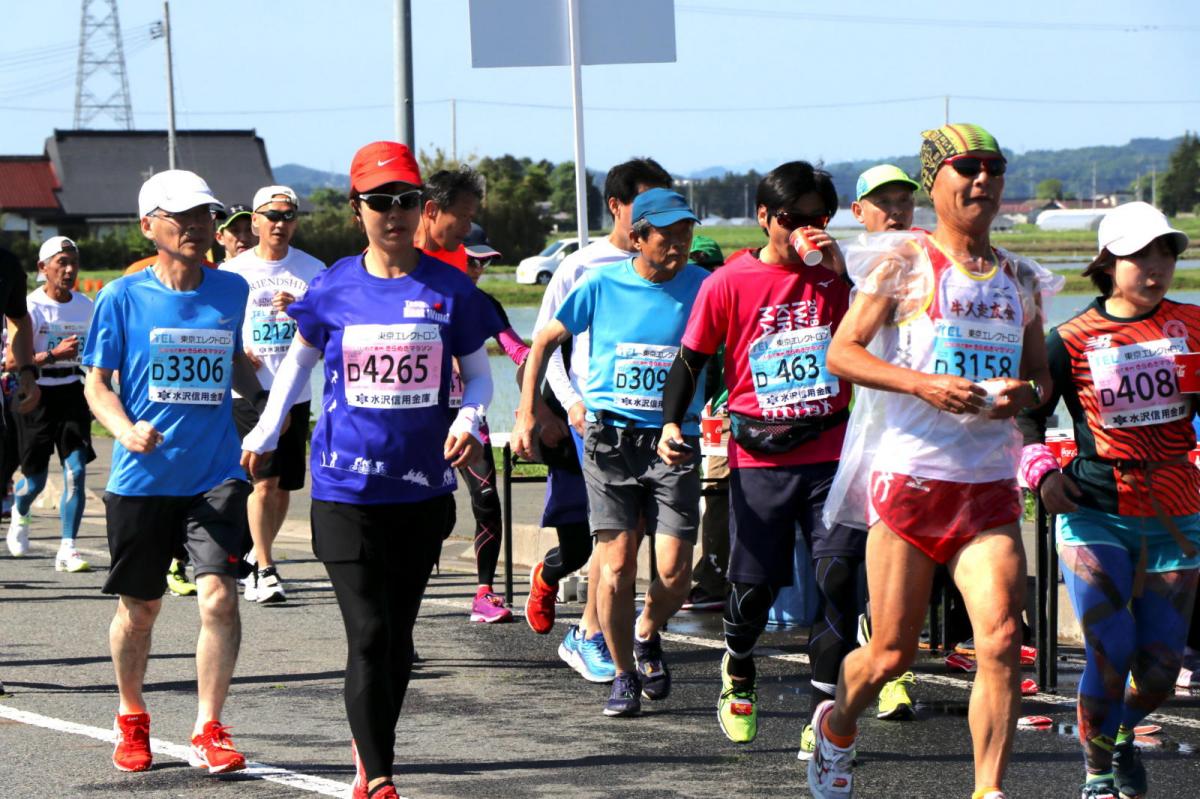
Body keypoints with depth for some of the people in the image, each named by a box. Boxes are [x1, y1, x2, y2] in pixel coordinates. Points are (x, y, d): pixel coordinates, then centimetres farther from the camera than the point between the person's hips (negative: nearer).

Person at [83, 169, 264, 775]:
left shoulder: (231, 291, 6)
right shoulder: (122, 298, -2)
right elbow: (96, 383, 0)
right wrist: (125, 429, -18)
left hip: (216, 475, 1)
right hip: (142, 477, -1)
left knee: (219, 594, -15)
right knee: (139, 608, 10)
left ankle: (208, 731, -6)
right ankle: (132, 720, 34)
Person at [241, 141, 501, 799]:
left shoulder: (448, 289, -1)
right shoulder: (334, 288, 0)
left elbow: (478, 371, 8)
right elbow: (300, 357, 16)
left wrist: (470, 419, -11)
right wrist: (266, 431, 14)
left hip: (423, 485, 2)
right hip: (347, 487, -2)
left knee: (398, 633, 12)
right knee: (368, 633, -9)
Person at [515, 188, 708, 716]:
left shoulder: (702, 288, -2)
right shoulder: (602, 286, 0)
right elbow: (545, 341, 11)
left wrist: (677, 428, -11)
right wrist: (526, 414, 8)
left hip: (672, 446, 0)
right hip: (610, 441, 0)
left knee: (674, 572, -9)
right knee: (616, 567, -7)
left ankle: (647, 633, 25)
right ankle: (624, 673, 13)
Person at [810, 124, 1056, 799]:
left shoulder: (1020, 278, 12)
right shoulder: (904, 263, -1)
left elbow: (1041, 372, 21)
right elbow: (841, 353, -4)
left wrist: (1024, 393, -4)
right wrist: (924, 383, -18)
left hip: (991, 488, 3)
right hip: (910, 478, -3)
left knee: (1001, 638, -14)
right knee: (892, 654, 4)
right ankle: (837, 727, 35)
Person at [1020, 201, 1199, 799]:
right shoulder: (1072, 340, -2)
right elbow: (1028, 412, 11)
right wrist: (1041, 470, -4)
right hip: (1094, 515, -2)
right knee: (1109, 655, -11)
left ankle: (1126, 736, 39)